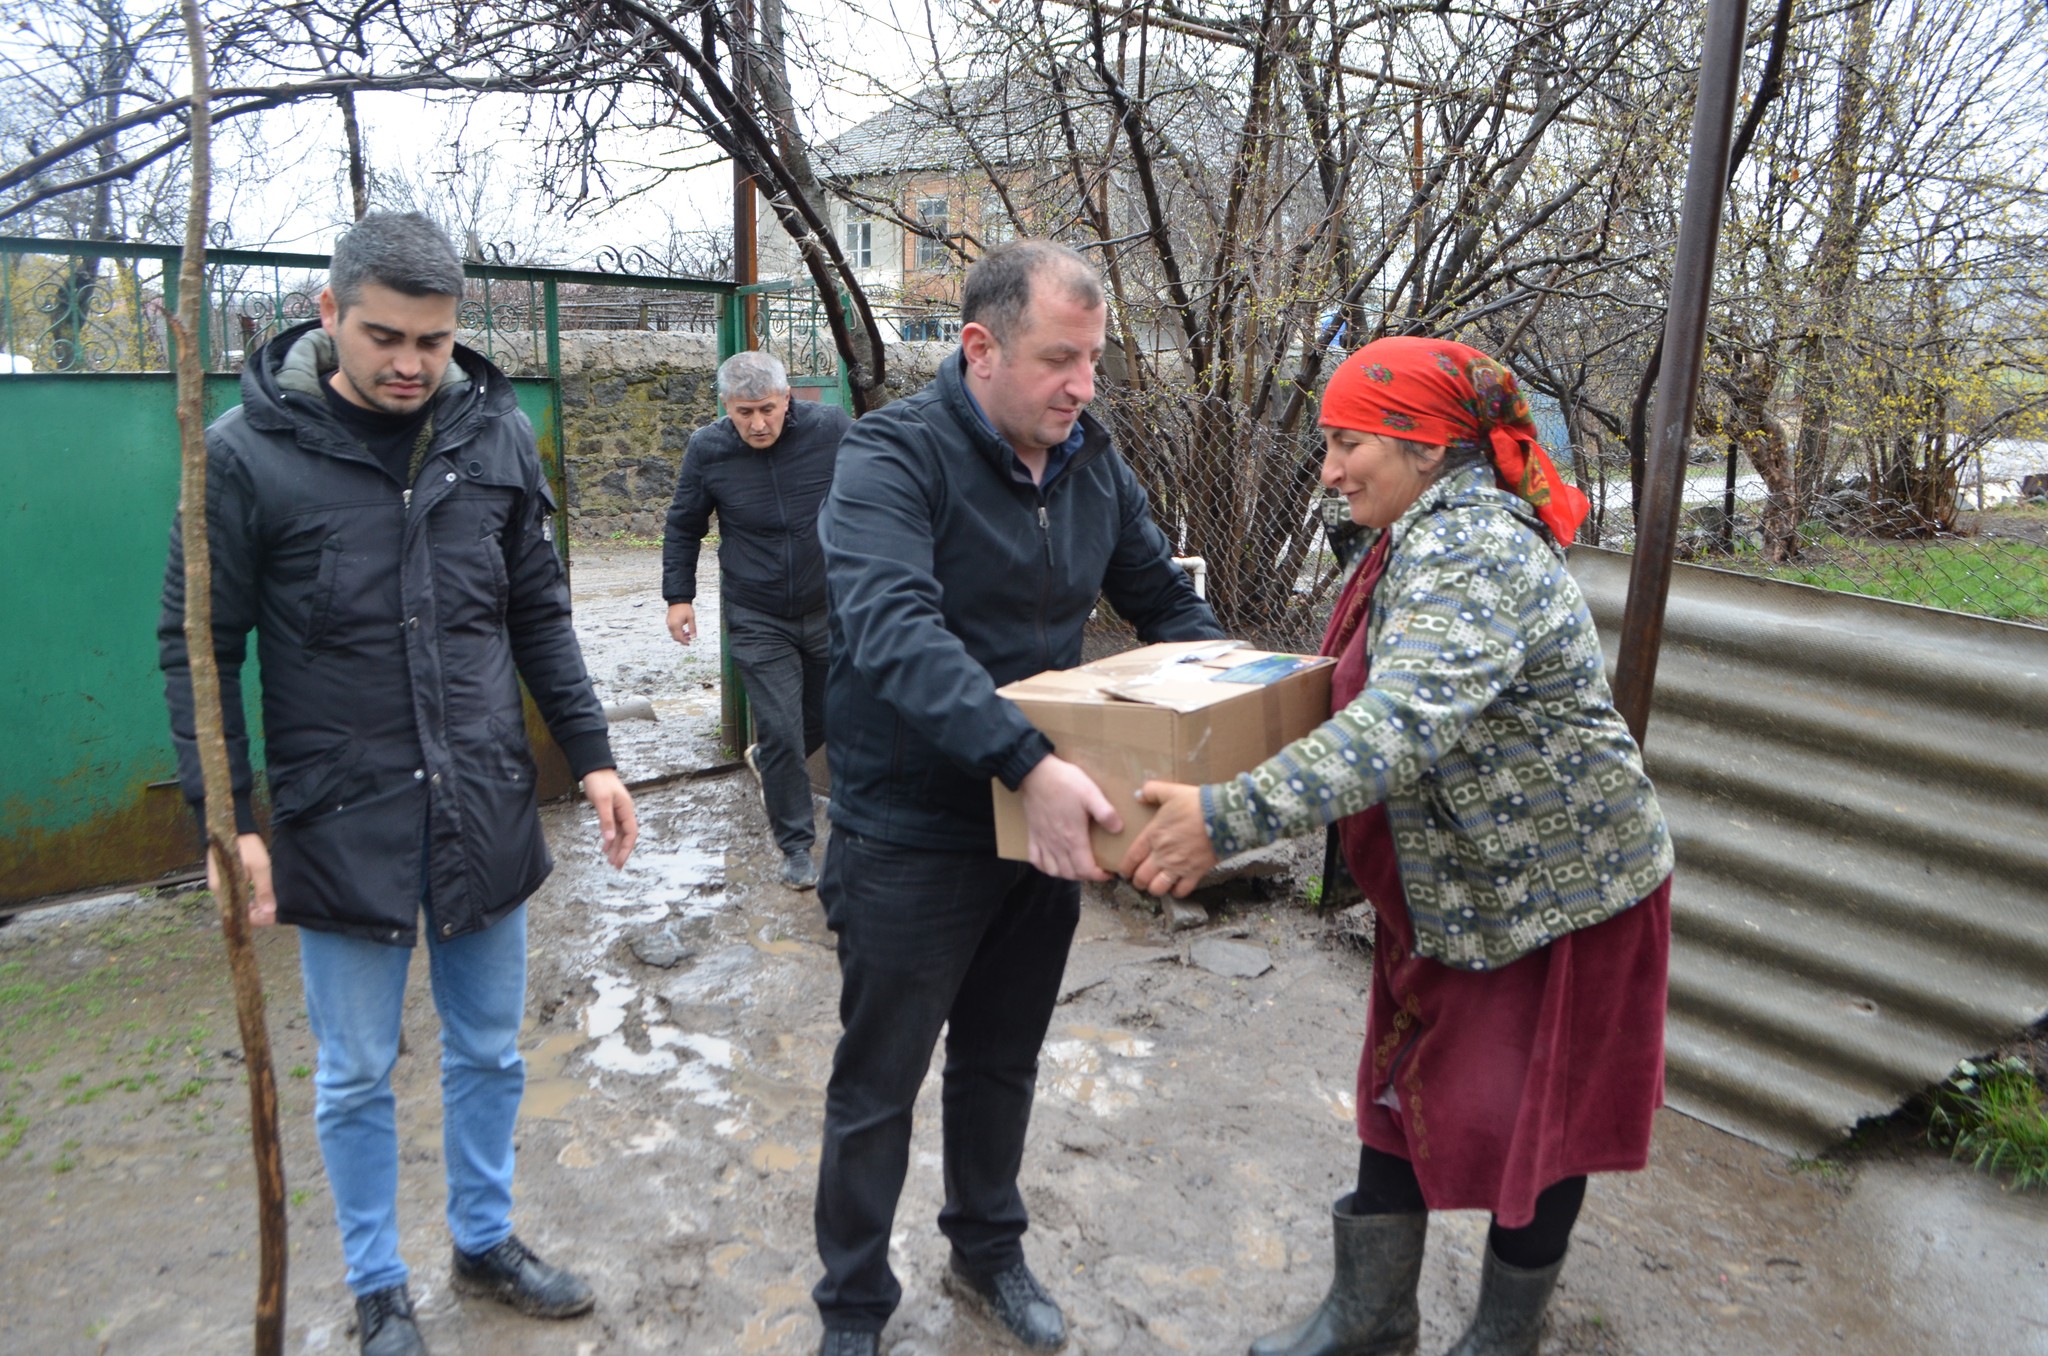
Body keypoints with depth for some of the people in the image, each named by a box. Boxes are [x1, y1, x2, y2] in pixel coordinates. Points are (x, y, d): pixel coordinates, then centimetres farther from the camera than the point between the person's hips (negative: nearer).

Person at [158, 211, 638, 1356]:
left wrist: (593, 754, 4)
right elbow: (201, 647, -4)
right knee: (357, 1078, 13)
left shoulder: (497, 433, 0)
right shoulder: (250, 453, -9)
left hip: (486, 816, 3)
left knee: (490, 1055, 18)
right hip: (339, 824, -3)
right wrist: (226, 819, -11)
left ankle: (486, 1243, 41)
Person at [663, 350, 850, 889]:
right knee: (781, 732, -4)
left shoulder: (830, 428, -11)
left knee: (827, 719, 16)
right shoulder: (707, 450, -8)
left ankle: (765, 762, 48)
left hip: (830, 611, 2)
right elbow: (683, 527, 7)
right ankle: (796, 845, 13)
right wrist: (679, 595, 3)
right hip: (758, 621, -2)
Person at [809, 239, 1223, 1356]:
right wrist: (1027, 761, -46)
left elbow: (1164, 598, 12)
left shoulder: (1092, 460, 2)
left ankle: (988, 1252, 47)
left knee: (1003, 1062, 23)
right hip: (912, 838, -5)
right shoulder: (893, 456, -19)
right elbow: (894, 632, -35)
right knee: (879, 1087, 12)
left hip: (1046, 824, 6)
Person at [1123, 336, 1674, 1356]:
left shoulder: (1471, 551, -27)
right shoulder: (1432, 536, 5)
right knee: (1403, 1083, 15)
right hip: (1450, 888, 10)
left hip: (1558, 891, -9)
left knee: (1532, 1115, 9)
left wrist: (1228, 818, -47)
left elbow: (1404, 726, -41)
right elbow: (1396, 688, 17)